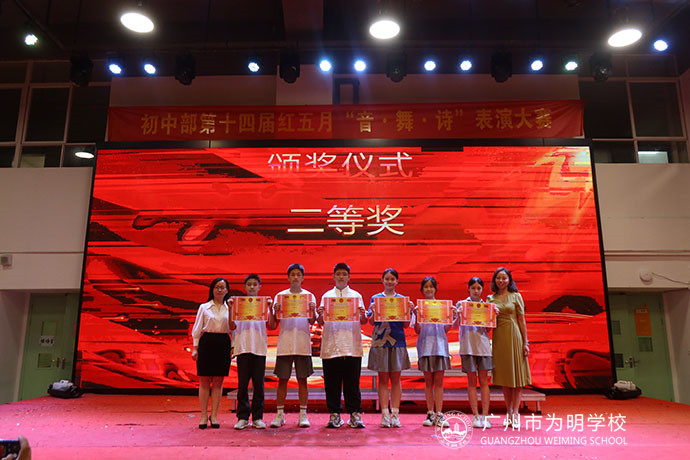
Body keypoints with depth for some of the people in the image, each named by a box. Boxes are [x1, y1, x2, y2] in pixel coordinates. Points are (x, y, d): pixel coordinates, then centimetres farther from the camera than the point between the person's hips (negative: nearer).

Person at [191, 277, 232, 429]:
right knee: (204, 381, 2)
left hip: (223, 344, 1)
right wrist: (195, 348, 1)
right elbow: (197, 328, 6)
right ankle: (204, 415, 12)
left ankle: (214, 415, 13)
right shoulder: (204, 307, 6)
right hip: (207, 343, -1)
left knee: (218, 381, 5)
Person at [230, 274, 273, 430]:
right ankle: (242, 417, 12)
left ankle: (257, 417, 12)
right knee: (242, 384, 2)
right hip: (243, 347, 0)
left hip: (260, 348, 0)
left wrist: (270, 308, -14)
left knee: (259, 384, 3)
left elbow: (271, 325, -3)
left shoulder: (264, 304, 9)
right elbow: (232, 327, 0)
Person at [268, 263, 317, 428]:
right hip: (284, 344, 0)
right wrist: (273, 311, -15)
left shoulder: (309, 296, 7)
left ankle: (303, 414, 12)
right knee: (282, 379, 4)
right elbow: (272, 325, 3)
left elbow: (312, 321, -6)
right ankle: (280, 414, 14)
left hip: (303, 344, 0)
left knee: (302, 379, 4)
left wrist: (313, 310, -25)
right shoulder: (280, 296, 6)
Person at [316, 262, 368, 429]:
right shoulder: (327, 296, 13)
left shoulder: (356, 296, 12)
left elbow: (363, 321, 6)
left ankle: (355, 415, 8)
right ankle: (334, 415, 13)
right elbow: (321, 322, 7)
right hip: (331, 345, 1)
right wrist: (320, 314, -15)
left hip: (352, 346, -1)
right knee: (332, 383, 3)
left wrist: (363, 314, -16)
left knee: (352, 382, 0)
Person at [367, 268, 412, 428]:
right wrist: (374, 311, -17)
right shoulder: (376, 298, 7)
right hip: (380, 341, -1)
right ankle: (385, 415, 6)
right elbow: (372, 322, 1)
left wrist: (409, 310, -11)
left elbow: (406, 325, 5)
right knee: (383, 378, 2)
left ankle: (395, 414, 9)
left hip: (398, 341, 1)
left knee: (396, 378, 4)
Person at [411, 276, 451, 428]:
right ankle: (430, 413, 13)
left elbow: (447, 329, 6)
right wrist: (416, 316, -13)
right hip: (425, 345, 0)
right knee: (428, 381, 5)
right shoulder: (419, 307, 6)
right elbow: (417, 331, 1)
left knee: (439, 381, 0)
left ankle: (439, 414, 2)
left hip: (440, 344, 0)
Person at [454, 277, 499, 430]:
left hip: (483, 344, 2)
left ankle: (485, 416, 6)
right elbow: (454, 326, 3)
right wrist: (458, 316, -16)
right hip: (467, 344, -2)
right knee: (472, 381, 2)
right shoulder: (461, 304, 5)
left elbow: (488, 329, 9)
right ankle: (475, 416, 7)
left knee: (484, 380, 2)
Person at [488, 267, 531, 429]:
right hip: (499, 338, 3)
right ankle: (509, 413, 16)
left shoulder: (516, 296, 2)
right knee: (504, 375, 7)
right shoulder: (490, 299, 9)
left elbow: (522, 320, 0)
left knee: (516, 374, -1)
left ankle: (515, 414, 3)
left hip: (514, 337, -3)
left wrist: (525, 342, -4)